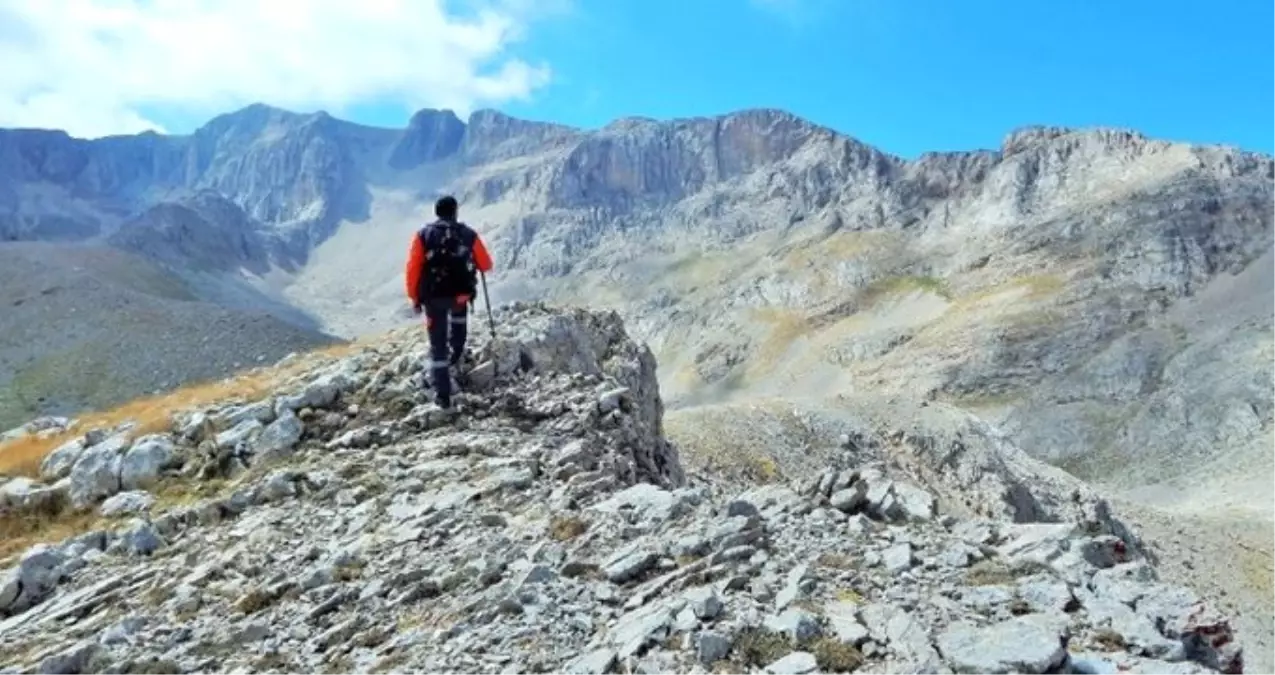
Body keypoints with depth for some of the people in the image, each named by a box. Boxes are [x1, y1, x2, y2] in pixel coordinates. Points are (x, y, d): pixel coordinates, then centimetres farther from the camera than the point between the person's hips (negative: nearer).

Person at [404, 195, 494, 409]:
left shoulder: (423, 235, 1)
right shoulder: (469, 234, 2)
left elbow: (412, 269, -4)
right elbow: (486, 266, 9)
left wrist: (415, 298, 5)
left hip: (433, 297, 0)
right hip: (460, 294, 1)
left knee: (438, 346, 9)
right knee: (459, 314, 39)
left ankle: (443, 394, 8)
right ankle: (456, 353, 35)